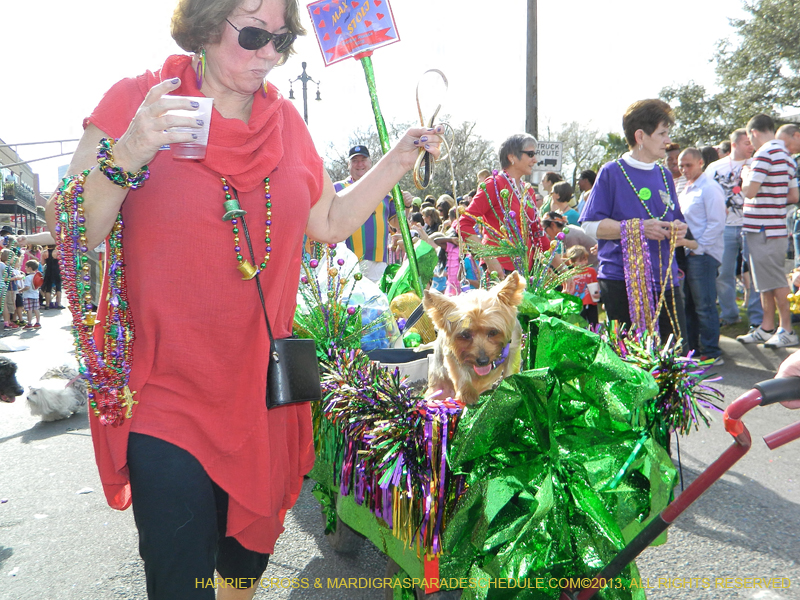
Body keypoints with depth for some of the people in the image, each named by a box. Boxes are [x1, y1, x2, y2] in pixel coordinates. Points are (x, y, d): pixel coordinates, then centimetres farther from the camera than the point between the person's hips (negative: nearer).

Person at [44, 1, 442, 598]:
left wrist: (401, 157, 6)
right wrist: (125, 159, -28)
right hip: (164, 392, -4)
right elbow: (66, 235, -11)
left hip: (260, 391, 5)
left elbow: (331, 221, 13)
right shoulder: (135, 101, -7)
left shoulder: (285, 120, 6)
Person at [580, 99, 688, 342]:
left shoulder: (665, 176, 16)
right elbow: (591, 225, -9)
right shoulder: (612, 172, -2)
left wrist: (678, 230, -1)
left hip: (665, 279, 6)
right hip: (623, 282, -6)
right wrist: (640, 227, -18)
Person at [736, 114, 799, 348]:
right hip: (776, 227, 9)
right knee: (766, 281, 14)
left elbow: (750, 191, -21)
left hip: (763, 229, -9)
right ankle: (767, 328, 20)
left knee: (775, 281, -3)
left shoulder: (765, 153, -14)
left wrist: (746, 176, -2)